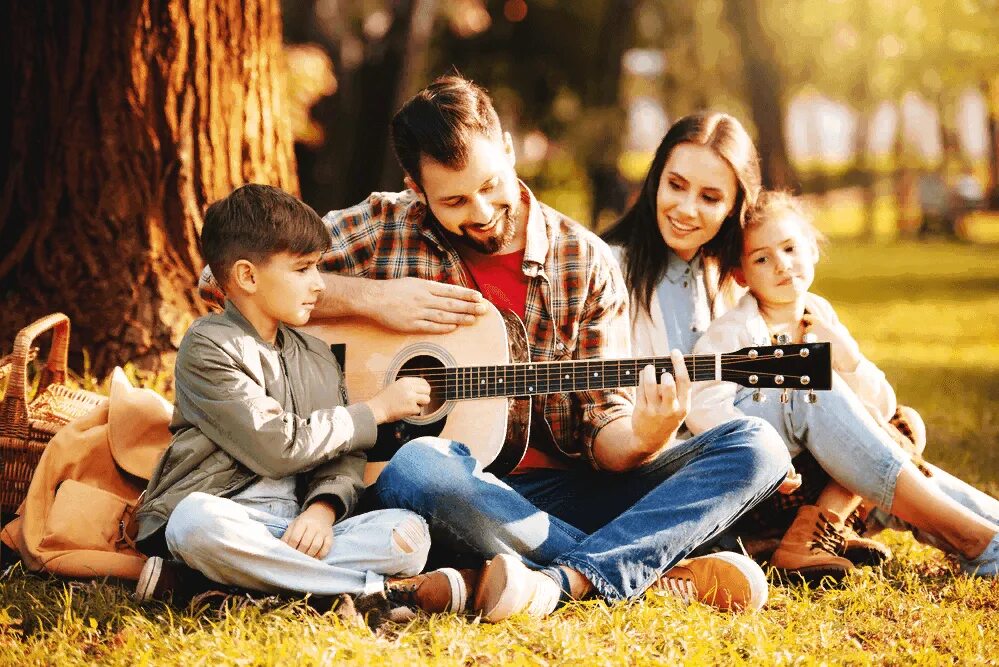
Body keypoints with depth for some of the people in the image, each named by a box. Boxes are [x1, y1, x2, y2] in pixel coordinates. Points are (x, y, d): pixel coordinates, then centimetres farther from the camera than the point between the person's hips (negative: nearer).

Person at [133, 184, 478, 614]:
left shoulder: (317, 356, 20)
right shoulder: (208, 346, -2)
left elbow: (344, 458, 12)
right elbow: (275, 448, -11)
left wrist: (323, 507, -12)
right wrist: (375, 410, 0)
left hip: (297, 528, 6)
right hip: (219, 512, -5)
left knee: (409, 532, -20)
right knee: (200, 523, -40)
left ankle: (201, 578, -27)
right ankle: (383, 590, -33)